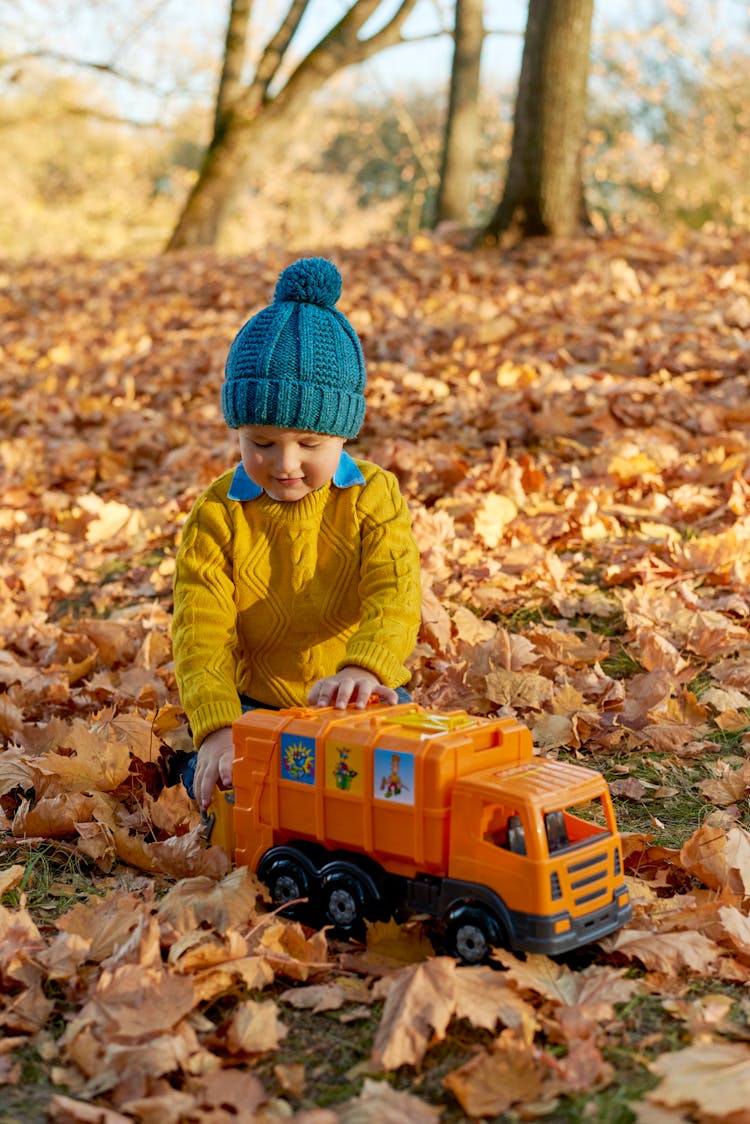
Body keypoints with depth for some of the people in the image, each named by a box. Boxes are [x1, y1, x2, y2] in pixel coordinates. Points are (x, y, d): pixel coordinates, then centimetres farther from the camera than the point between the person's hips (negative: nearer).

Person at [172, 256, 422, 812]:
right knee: (211, 779, -25)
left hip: (361, 700, 0)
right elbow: (201, 629, -14)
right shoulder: (217, 516, -8)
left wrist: (363, 669, -44)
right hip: (256, 706, 0)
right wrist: (217, 727, -32)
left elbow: (395, 595, -21)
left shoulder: (373, 498, -7)